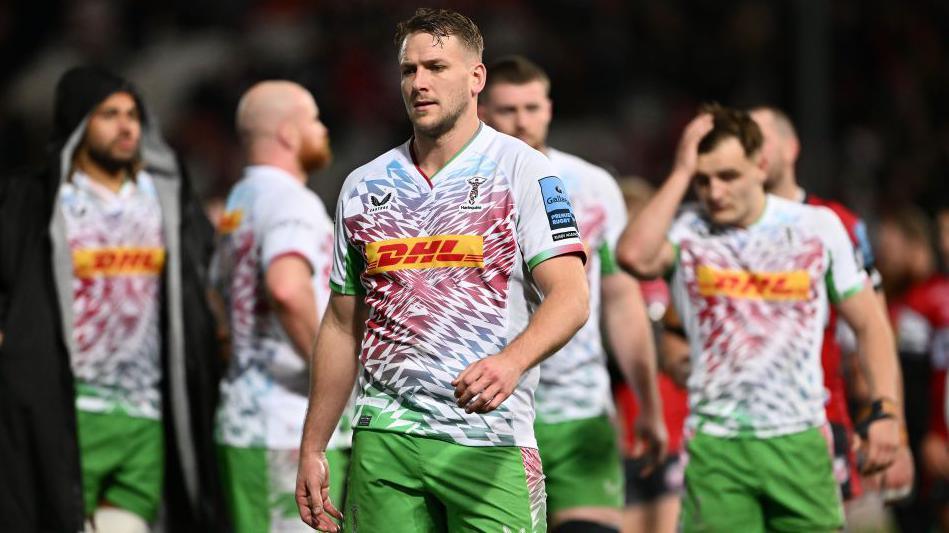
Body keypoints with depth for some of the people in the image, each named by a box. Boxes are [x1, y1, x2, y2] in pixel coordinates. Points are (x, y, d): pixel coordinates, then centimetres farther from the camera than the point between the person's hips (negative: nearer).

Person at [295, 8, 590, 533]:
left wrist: (510, 362, -30)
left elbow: (571, 296, -11)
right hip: (383, 438, 4)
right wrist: (312, 450, 13)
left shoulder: (522, 169, -1)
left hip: (491, 445, -4)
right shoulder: (363, 186, 13)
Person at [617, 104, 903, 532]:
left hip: (800, 441, 1)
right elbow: (636, 256, -24)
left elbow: (868, 322, 10)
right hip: (715, 444, -1)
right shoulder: (685, 232, -1)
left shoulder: (819, 226, 4)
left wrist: (886, 408, -1)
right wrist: (681, 173, -16)